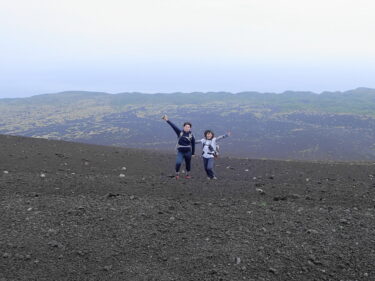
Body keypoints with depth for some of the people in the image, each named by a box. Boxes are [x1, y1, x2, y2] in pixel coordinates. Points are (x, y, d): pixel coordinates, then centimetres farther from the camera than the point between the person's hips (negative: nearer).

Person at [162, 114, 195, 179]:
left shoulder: (191, 135, -4)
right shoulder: (180, 132, -4)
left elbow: (193, 144, 3)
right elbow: (174, 126, -13)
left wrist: (193, 153, 6)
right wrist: (167, 120, -22)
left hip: (188, 152, 1)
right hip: (180, 152, -1)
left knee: (188, 164, 13)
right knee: (178, 163, -18)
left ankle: (188, 174, 37)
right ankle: (177, 174, 6)